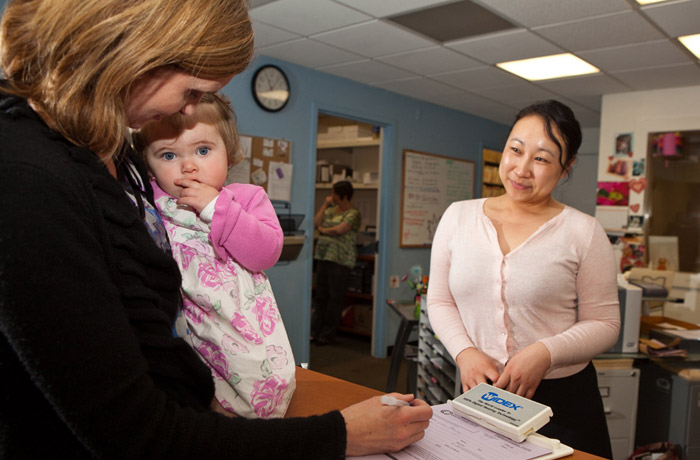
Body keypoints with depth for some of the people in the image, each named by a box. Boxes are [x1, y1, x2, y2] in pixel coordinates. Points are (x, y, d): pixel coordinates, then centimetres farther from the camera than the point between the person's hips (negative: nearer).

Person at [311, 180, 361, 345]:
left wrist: (322, 230, -2)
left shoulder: (353, 214, -6)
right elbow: (315, 223, 8)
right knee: (320, 296, 10)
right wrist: (325, 204, 7)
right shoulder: (331, 209, 18)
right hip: (323, 257, 7)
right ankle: (315, 331, 16)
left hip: (340, 259, -7)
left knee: (335, 297, 0)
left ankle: (327, 335, 7)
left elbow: (339, 230, -18)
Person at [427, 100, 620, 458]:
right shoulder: (457, 216, 0)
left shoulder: (583, 232, -6)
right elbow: (439, 301, 4)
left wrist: (546, 352, -20)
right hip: (477, 392, 2)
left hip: (562, 399, -1)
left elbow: (604, 324, -3)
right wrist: (464, 352, -12)